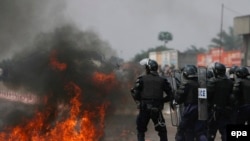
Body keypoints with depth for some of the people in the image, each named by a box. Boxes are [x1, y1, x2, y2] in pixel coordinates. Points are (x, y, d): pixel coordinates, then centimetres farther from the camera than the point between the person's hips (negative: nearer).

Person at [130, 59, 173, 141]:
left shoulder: (142, 79, -1)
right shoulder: (162, 80, 6)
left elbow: (135, 93, -9)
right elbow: (170, 95, 4)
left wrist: (138, 101, 8)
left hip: (144, 109, -1)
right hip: (157, 109, 1)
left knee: (140, 131, 12)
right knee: (162, 131, 13)